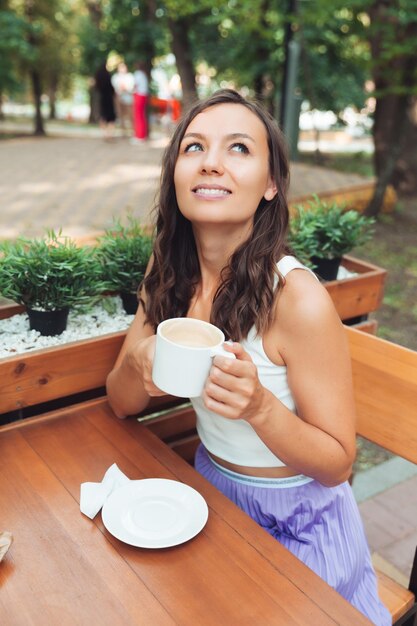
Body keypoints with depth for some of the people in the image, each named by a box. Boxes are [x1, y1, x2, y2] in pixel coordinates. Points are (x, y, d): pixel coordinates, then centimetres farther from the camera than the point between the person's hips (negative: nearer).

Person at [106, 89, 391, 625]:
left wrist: (260, 405, -37)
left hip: (293, 518, -4)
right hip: (210, 485, 5)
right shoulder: (168, 273, -11)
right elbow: (121, 405, -3)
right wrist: (137, 365, -25)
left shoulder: (298, 299, -29)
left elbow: (336, 465, -19)